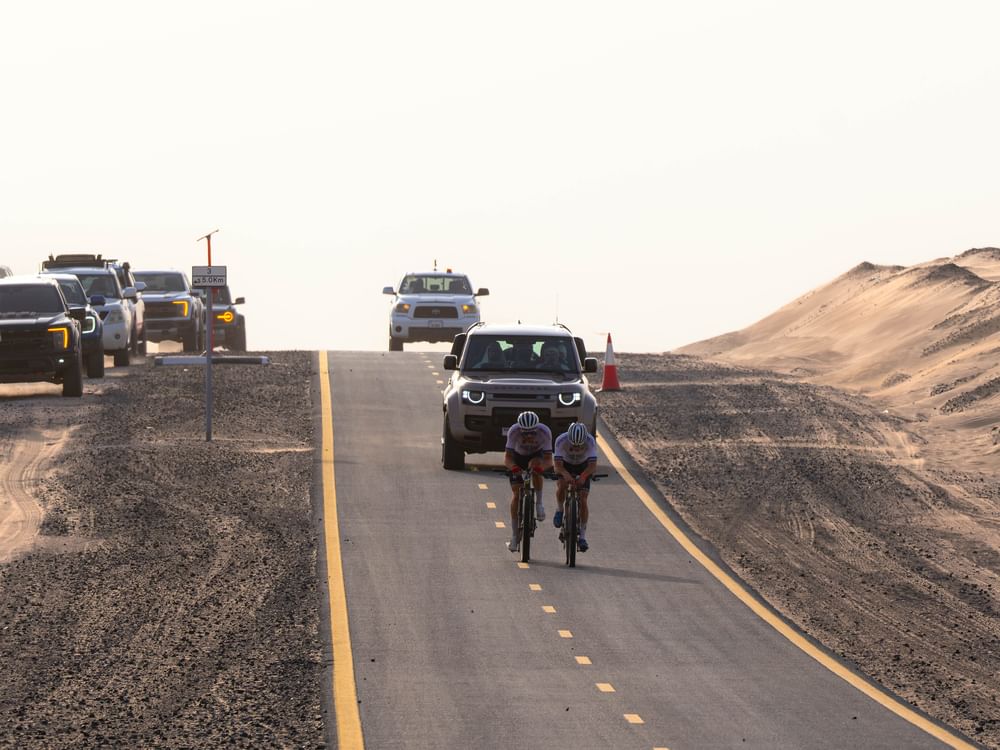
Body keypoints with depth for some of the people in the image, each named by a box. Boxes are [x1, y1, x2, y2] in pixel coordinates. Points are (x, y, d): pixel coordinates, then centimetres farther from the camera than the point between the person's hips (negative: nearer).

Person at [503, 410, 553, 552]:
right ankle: (514, 534, -3)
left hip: (536, 455, 0)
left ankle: (539, 503, -21)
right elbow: (507, 457, -34)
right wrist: (513, 467, -55)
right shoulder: (513, 431, -33)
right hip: (517, 457, 0)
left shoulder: (545, 432, -32)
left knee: (536, 465, -37)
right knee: (516, 494, -11)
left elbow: (548, 459, -32)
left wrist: (541, 467, -53)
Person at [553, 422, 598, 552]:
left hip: (583, 466, 0)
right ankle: (559, 510, -3)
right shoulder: (561, 440, -32)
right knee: (561, 485, -31)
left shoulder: (590, 441, -32)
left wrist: (583, 476, -53)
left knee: (582, 500, -11)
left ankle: (583, 535, -3)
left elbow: (593, 465, -36)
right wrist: (566, 474, -55)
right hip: (565, 464, 0)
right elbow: (558, 464, -35)